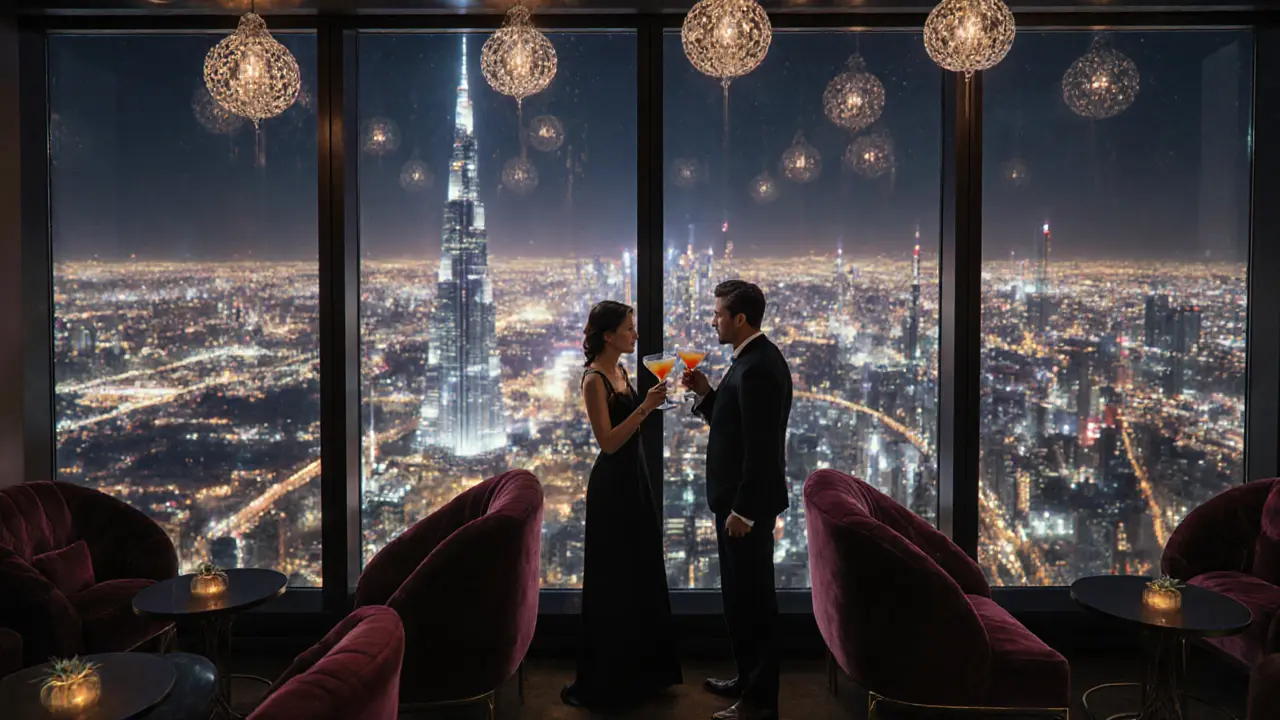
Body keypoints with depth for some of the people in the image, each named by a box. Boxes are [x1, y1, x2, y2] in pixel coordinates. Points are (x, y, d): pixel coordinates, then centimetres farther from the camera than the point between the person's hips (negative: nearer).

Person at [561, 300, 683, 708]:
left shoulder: (620, 372, 9)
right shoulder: (594, 379, -16)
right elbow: (608, 441, -22)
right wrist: (645, 407, -27)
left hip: (635, 477, 9)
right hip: (612, 483, -9)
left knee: (642, 573, 16)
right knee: (613, 580, 0)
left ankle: (640, 669, 30)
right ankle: (601, 682, 14)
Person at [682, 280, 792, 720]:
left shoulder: (757, 367, -21)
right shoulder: (754, 359, 11)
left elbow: (761, 446, -24)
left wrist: (742, 510, -22)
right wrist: (705, 393, 4)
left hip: (748, 502, -10)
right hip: (740, 498, 11)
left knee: (752, 596, 0)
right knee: (741, 593, 20)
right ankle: (749, 678, 34)